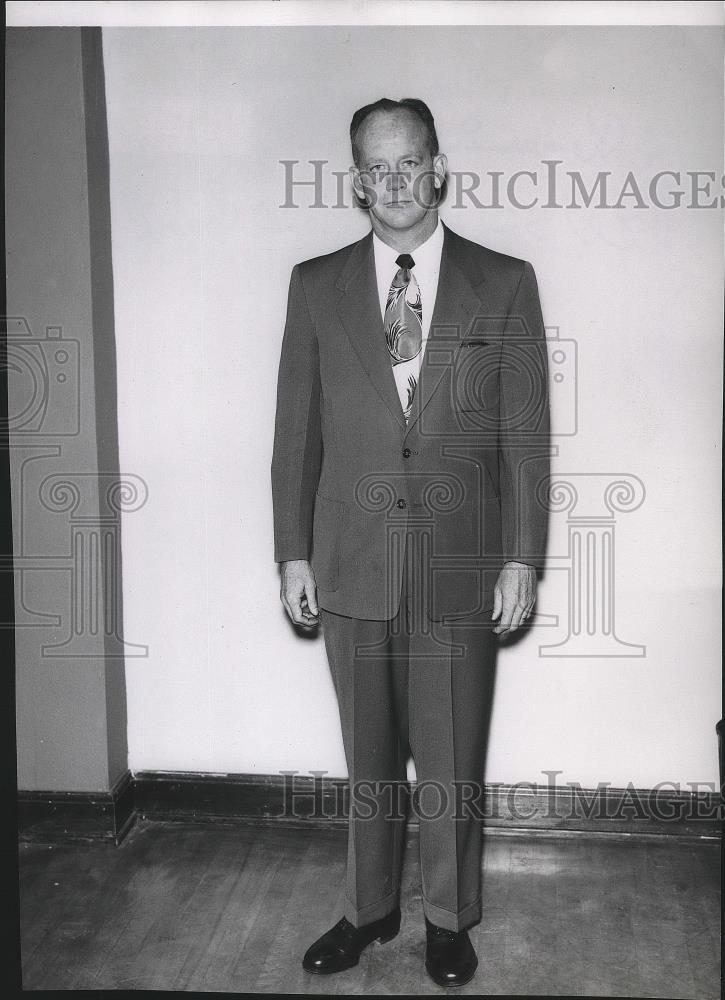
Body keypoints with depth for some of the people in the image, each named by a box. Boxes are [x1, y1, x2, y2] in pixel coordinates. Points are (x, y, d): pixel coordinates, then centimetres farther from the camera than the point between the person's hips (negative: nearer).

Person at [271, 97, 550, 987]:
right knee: (367, 757, 15)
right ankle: (369, 909, 35)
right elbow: (296, 432, 5)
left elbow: (526, 436, 0)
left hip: (461, 568, -1)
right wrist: (293, 553, 2)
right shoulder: (316, 286, 5)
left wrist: (522, 557, -4)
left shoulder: (504, 284, 1)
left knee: (452, 763, 10)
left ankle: (448, 919, 32)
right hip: (351, 565, 2)